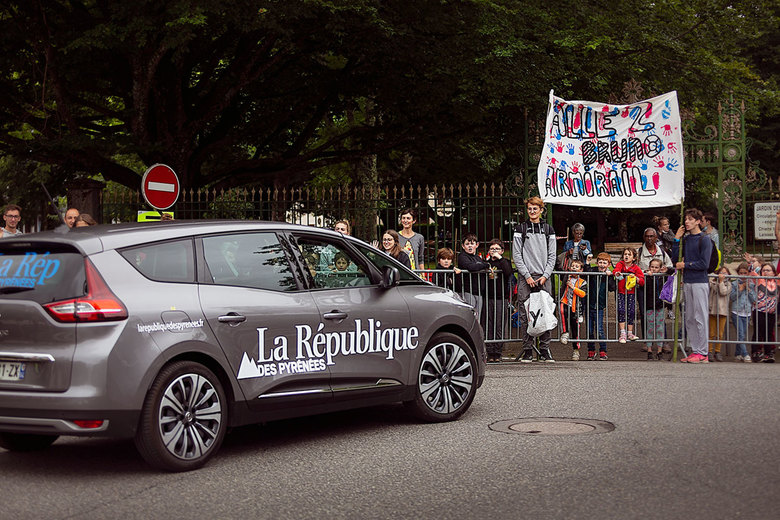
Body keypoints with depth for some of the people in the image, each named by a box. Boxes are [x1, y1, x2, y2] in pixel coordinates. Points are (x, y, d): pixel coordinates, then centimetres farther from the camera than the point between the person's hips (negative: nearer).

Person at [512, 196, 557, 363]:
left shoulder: (548, 230, 12)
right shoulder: (520, 229, 6)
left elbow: (552, 256, 9)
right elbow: (517, 255, 1)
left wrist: (545, 276, -4)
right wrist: (527, 276, -8)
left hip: (544, 278, 2)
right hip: (526, 277, -2)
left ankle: (545, 350, 3)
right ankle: (527, 351, 0)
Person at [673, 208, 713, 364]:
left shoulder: (704, 239, -5)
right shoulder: (686, 239, 14)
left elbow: (704, 263, -12)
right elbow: (675, 258, 12)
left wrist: (685, 265, -6)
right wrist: (676, 240, 5)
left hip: (699, 282, -7)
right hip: (687, 282, 7)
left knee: (700, 318, -6)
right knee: (689, 318, 7)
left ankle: (703, 353, -4)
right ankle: (695, 350, 13)